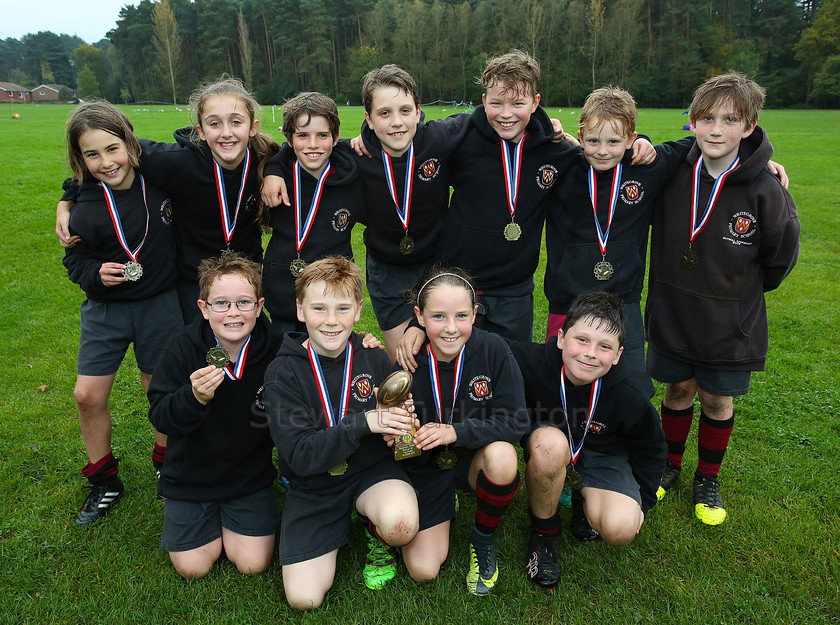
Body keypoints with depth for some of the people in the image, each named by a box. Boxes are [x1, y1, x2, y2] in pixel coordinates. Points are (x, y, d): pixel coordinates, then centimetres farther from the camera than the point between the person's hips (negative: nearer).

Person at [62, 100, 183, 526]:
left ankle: (166, 461, 37)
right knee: (88, 395, 1)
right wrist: (96, 274, -19)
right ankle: (104, 481, 25)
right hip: (105, 309, 1)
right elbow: (75, 260, 1)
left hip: (160, 305, 0)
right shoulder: (86, 208, -12)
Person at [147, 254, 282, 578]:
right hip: (191, 475, 0)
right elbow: (159, 418, -17)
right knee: (193, 567, 3)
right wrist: (194, 397, -38)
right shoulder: (182, 349, -18)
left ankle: (230, 517, 28)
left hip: (250, 475, 0)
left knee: (252, 563, -1)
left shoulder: (277, 348, -17)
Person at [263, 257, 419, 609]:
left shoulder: (374, 359, -7)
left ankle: (379, 538, 6)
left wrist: (401, 422, -20)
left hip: (372, 469, 0)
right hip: (313, 488, 0)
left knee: (401, 524, -33)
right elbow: (299, 455, -19)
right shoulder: (283, 373, -12)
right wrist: (363, 423, -29)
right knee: (304, 598, -9)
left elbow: (399, 419, 5)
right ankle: (343, 522, 18)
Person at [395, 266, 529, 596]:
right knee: (423, 569, -9)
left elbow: (515, 421, -18)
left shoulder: (492, 349, -20)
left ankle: (483, 538, -2)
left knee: (502, 456, -34)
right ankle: (448, 505, 24)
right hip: (427, 468, 0)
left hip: (475, 458, 0)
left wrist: (455, 432, -28)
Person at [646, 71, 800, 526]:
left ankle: (707, 479, 34)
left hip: (729, 322, -1)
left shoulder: (764, 191, -17)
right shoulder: (672, 173, -11)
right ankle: (671, 464, 38)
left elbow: (781, 256, -2)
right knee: (678, 390, 15)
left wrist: (742, 291, 7)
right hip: (671, 314, 2)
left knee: (717, 399, 12)